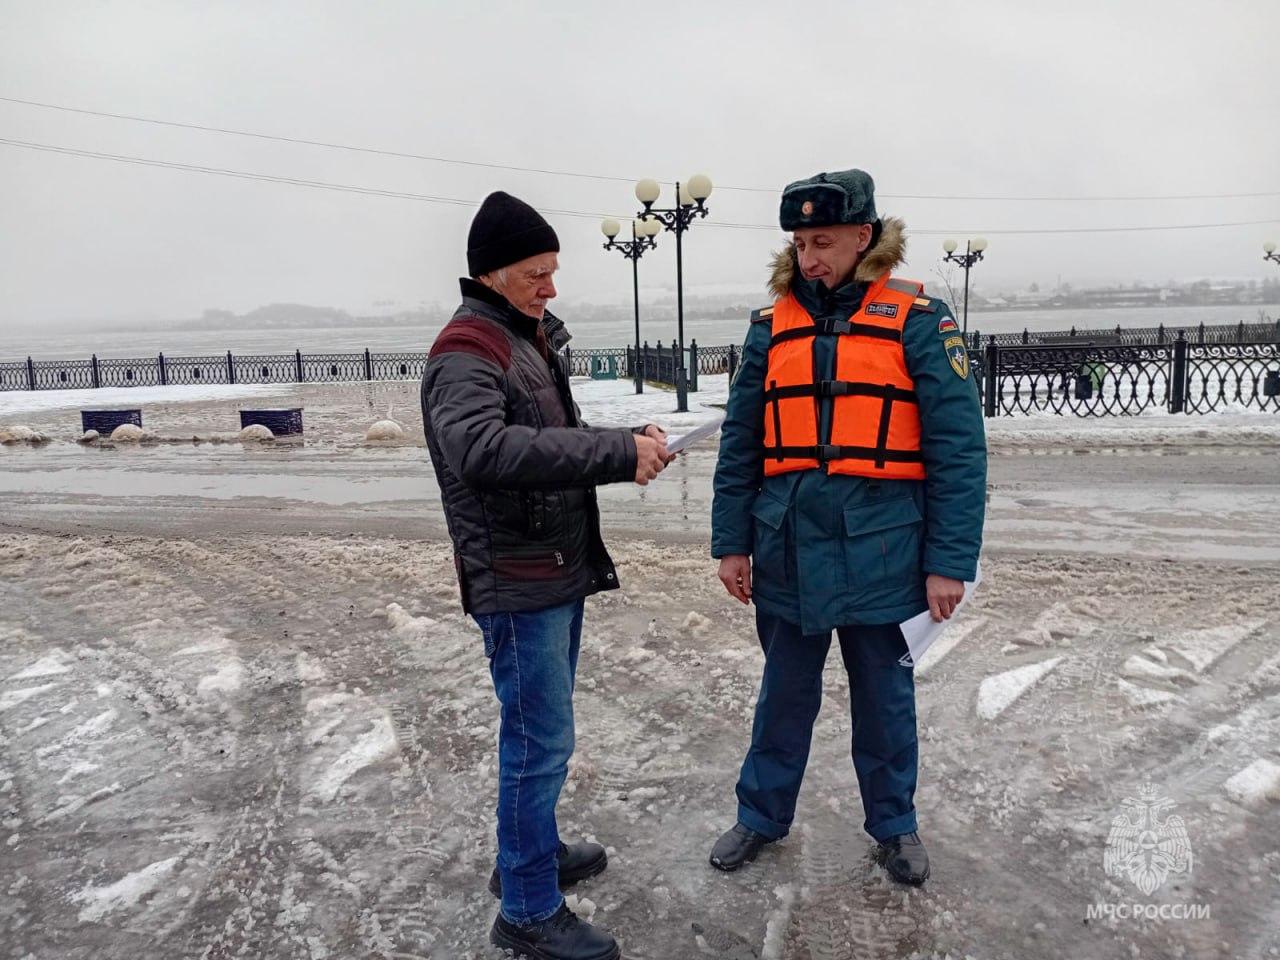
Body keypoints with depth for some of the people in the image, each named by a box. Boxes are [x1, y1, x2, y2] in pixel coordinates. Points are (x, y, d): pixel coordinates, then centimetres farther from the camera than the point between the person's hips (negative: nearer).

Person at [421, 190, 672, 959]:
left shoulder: (532, 338, 15)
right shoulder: (467, 353, -17)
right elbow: (481, 448, -36)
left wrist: (629, 449, -3)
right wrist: (618, 451, -35)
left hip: (560, 571, 10)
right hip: (517, 581, -9)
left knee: (542, 731, 20)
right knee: (541, 742, -2)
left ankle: (531, 852, 38)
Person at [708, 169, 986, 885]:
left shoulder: (917, 320, -4)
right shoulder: (771, 326, 5)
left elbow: (959, 446, -7)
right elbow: (740, 445, 7)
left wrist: (950, 561, -11)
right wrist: (732, 543, 4)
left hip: (881, 553, -2)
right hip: (788, 555, 3)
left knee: (886, 698, 15)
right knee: (785, 695, 17)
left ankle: (894, 825, 37)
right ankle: (763, 815, 37)